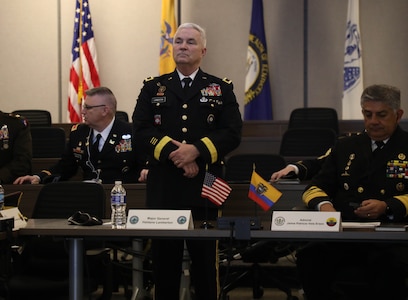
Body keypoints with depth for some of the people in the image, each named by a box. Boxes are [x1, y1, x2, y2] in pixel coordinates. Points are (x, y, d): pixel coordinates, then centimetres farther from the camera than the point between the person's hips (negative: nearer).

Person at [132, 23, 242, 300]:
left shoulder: (222, 89, 8)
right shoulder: (153, 87, 10)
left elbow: (233, 133, -3)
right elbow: (141, 131, -1)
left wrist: (196, 150, -17)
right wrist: (174, 153, -15)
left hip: (204, 188, -1)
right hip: (163, 188, 1)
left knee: (205, 261, 4)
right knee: (164, 259, 5)